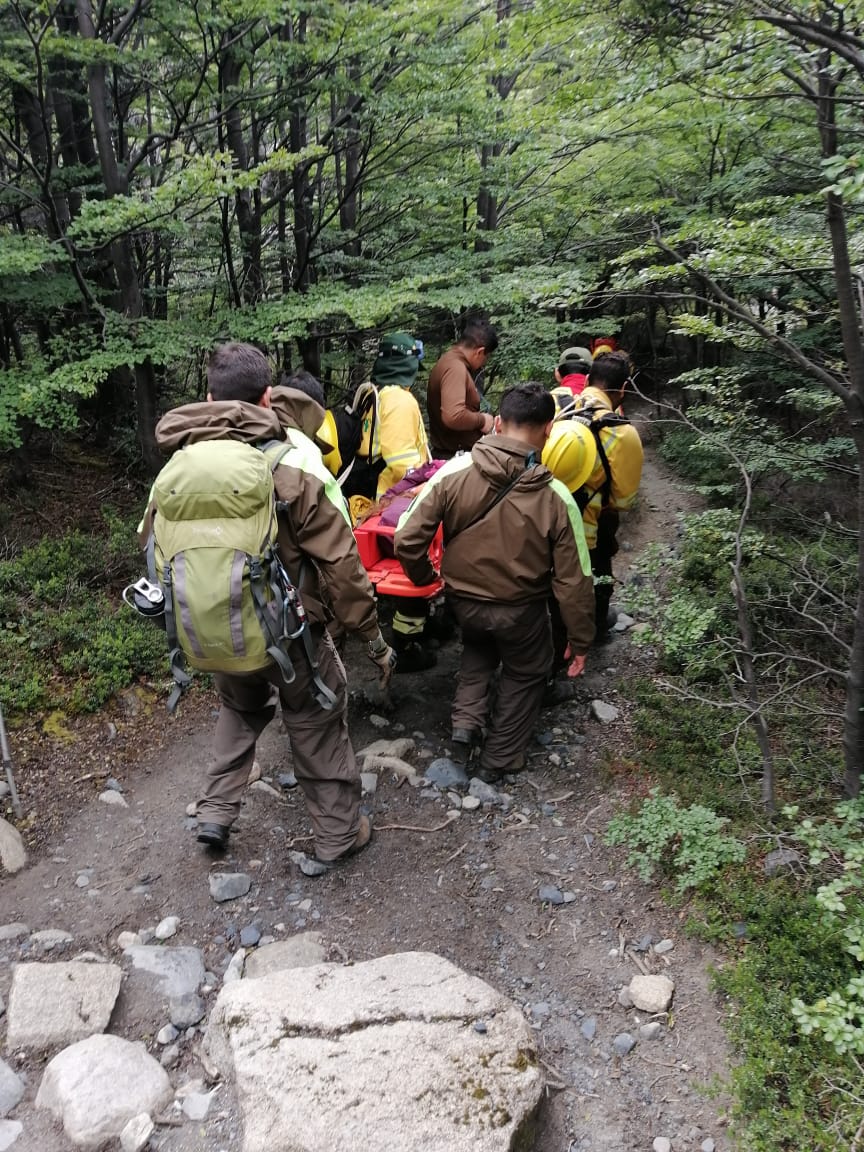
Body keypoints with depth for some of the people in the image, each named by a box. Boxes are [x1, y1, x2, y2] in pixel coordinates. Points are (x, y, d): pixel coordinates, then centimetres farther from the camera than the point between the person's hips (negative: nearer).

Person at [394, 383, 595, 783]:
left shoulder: (454, 472, -18)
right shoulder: (556, 497, -20)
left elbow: (407, 540, -16)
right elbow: (573, 580, -13)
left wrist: (424, 578, 6)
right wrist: (580, 640, 1)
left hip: (463, 600, 2)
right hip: (520, 610, -2)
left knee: (478, 648, 34)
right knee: (525, 675, 25)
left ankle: (466, 719, 18)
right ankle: (499, 760, 33)